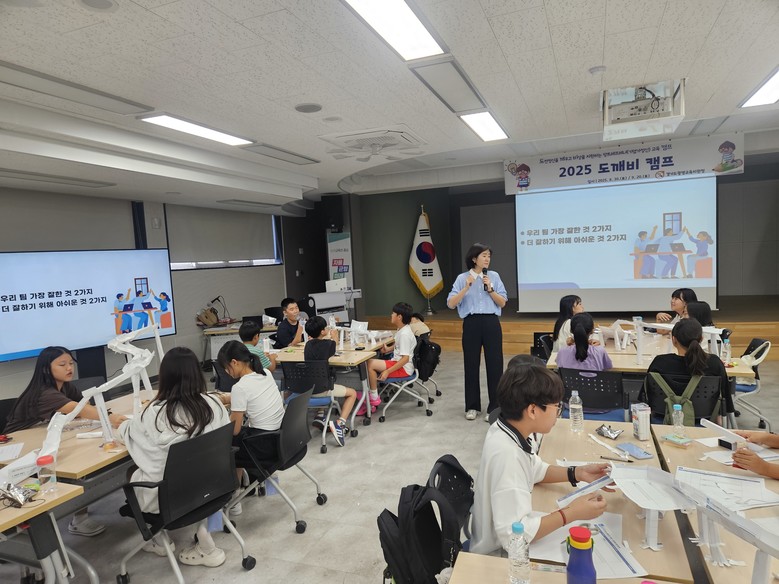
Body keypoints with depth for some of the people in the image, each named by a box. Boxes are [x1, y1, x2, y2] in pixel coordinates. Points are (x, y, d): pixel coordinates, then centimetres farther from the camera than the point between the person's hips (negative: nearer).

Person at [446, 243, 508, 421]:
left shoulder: (494, 276, 6)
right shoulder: (462, 278, 2)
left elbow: (502, 303, 4)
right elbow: (451, 304, -6)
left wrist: (490, 289, -10)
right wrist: (466, 287, -15)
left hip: (491, 323, 1)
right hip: (471, 324, -1)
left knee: (495, 364, -1)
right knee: (471, 365, 6)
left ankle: (494, 408, 9)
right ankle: (472, 406, 20)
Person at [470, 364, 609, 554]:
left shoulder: (508, 430, -6)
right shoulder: (507, 454, -32)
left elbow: (535, 470, 14)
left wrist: (577, 473, 1)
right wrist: (572, 513, -26)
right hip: (500, 555, -7)